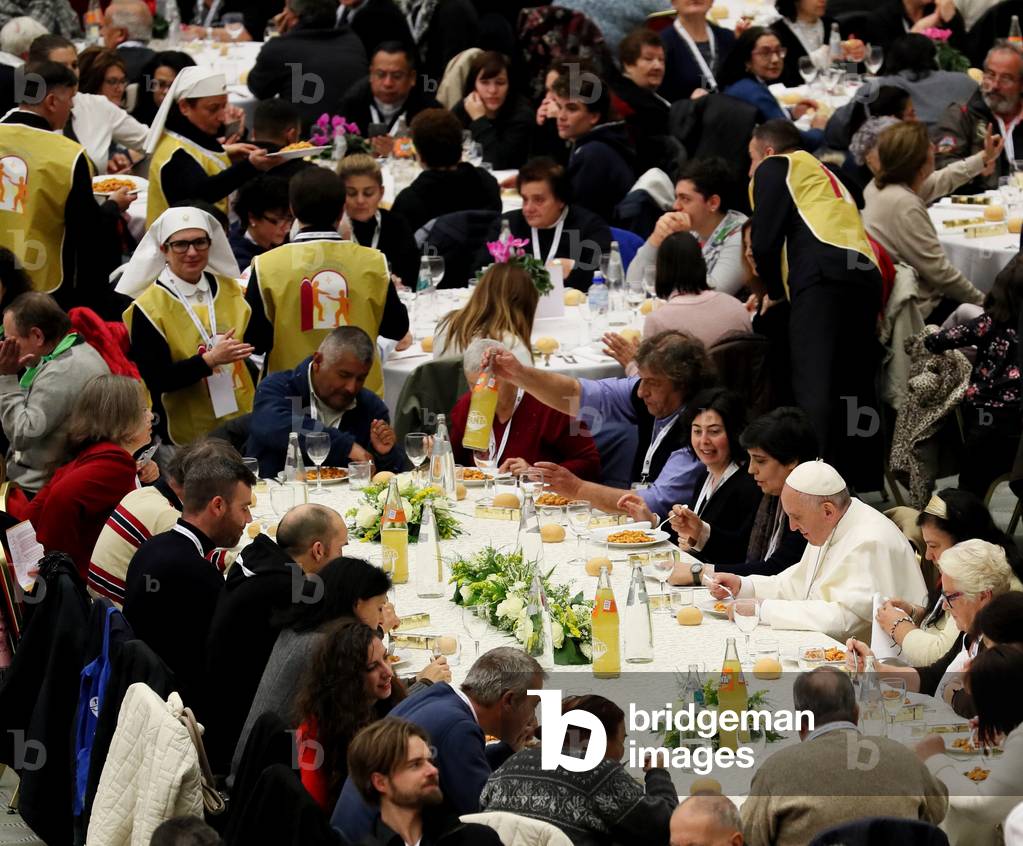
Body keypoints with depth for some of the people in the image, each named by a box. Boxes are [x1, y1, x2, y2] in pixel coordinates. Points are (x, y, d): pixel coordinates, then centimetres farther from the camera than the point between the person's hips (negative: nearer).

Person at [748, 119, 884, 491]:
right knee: (855, 391, 9)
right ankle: (866, 485, 5)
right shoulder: (822, 175, 39)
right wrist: (781, 290, 33)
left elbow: (764, 241, 6)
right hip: (865, 278, 8)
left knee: (812, 388, -17)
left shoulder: (776, 167, 16)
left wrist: (774, 292, 21)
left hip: (823, 275, -8)